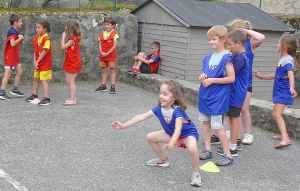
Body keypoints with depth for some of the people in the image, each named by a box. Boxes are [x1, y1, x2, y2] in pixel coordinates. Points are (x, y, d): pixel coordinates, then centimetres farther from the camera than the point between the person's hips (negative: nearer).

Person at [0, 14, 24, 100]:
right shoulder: (11, 32, -18)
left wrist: (20, 39, 2)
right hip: (9, 56, -10)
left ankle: (15, 90, 23)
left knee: (19, 71, 14)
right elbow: (12, 43, -29)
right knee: (8, 73, -7)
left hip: (15, 56, 10)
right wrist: (20, 38, -17)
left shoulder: (16, 32, 11)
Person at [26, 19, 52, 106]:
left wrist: (37, 61, -18)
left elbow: (44, 52, -21)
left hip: (45, 63, -9)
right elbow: (35, 51, 7)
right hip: (37, 63, 9)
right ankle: (35, 95, 33)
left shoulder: (46, 39, -20)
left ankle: (47, 98, -6)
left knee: (43, 80, -9)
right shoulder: (36, 38, 4)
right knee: (36, 78, 19)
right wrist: (34, 61, -2)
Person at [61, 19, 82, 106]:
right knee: (68, 80, 16)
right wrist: (65, 36, 6)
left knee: (71, 81, -4)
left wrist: (64, 36, -14)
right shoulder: (73, 37, 10)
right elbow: (66, 47, 9)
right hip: (71, 62, 10)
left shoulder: (73, 39, -20)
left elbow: (63, 47, -21)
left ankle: (73, 100, 1)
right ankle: (73, 97, 23)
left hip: (74, 63, -10)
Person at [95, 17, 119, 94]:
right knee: (104, 71, 11)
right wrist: (101, 52, -9)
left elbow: (115, 46, -13)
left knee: (112, 70, -1)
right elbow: (100, 44, 9)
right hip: (103, 56, 6)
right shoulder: (102, 34, 10)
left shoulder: (114, 34, -8)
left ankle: (113, 87, -1)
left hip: (111, 56, -6)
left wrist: (107, 53, -15)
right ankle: (103, 86, 18)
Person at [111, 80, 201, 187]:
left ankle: (196, 174, -12)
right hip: (172, 133, 8)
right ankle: (163, 160, 28)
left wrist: (171, 144, -67)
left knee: (192, 148, -39)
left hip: (188, 133, -7)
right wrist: (123, 126, -19)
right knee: (150, 137, 6)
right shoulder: (159, 109, -17)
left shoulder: (178, 111, -36)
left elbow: (178, 129, -49)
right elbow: (141, 117, -15)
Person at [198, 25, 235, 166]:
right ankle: (208, 149, 24)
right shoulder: (208, 57, 10)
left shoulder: (226, 58, -13)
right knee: (206, 121, 13)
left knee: (217, 126, -8)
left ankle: (227, 155, 1)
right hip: (205, 95, 8)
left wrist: (212, 80, -19)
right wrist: (202, 76, -2)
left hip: (218, 97, -8)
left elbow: (231, 78, -16)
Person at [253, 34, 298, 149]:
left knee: (276, 114, -20)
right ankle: (284, 135, 34)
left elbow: (290, 73, -34)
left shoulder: (288, 59, -16)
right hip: (280, 91, 10)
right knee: (276, 114, 21)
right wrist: (261, 77, 30)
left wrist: (291, 87, -49)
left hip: (284, 91, -10)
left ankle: (285, 139, -28)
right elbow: (276, 75, 25)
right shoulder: (282, 59, 14)